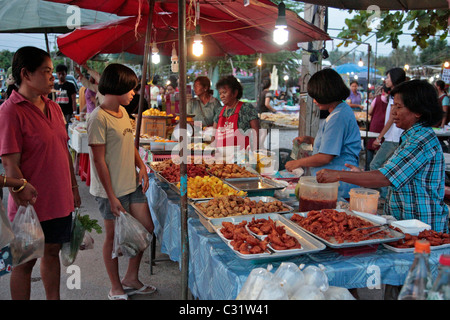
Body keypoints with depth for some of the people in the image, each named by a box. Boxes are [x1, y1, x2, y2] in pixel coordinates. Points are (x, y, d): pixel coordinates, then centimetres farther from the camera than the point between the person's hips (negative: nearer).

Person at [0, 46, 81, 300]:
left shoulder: (53, 108, 8)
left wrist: (74, 188, 15)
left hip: (60, 201, 7)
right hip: (32, 205, -7)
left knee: (52, 252, 18)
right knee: (26, 261, 9)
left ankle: (54, 298, 33)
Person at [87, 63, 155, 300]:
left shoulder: (122, 111, 9)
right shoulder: (99, 118, -17)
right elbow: (99, 160, -17)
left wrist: (141, 166, 5)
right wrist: (111, 196, -17)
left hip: (132, 184, 9)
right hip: (111, 190, -8)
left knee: (147, 228, 12)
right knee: (114, 236, 7)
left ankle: (131, 279, 30)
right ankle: (116, 288, 26)